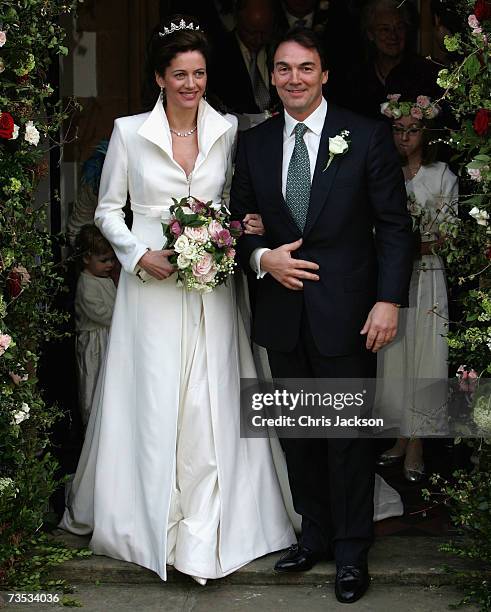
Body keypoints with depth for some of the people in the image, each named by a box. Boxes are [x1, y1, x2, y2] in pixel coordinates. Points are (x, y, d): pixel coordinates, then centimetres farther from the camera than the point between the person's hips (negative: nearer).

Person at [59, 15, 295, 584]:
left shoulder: (227, 129, 5)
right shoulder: (129, 131, -1)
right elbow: (107, 209, 4)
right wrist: (140, 254, -11)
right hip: (152, 282, -2)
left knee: (211, 402, 2)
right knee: (152, 402, 1)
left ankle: (205, 527, 13)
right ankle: (151, 518, 17)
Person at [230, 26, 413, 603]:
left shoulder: (367, 137, -4)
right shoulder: (253, 144, 7)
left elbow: (394, 225, -4)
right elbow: (239, 223, 11)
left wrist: (389, 299, -12)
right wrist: (263, 258, -9)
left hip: (345, 313, -4)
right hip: (282, 313, 4)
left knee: (348, 436, 3)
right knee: (297, 432, 13)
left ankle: (351, 550, 17)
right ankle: (314, 534, 28)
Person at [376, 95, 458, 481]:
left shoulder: (443, 177, -1)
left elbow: (447, 238, -4)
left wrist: (408, 249, -17)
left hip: (425, 279, -3)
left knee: (422, 356, -2)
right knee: (394, 356, 5)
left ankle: (416, 442, 6)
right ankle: (404, 436, 16)